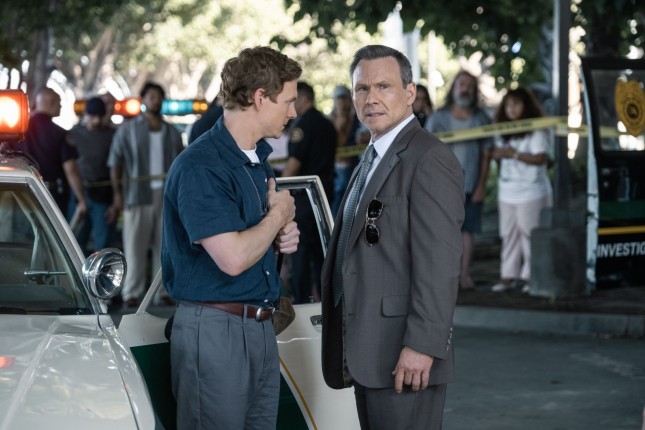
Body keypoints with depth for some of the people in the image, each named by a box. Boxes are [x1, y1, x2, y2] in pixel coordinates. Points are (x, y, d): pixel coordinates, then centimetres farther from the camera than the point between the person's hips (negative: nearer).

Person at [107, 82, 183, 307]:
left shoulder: (172, 133, 16)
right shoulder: (127, 130, 7)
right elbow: (115, 162, 3)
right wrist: (117, 194, -7)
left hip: (167, 195, 3)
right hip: (138, 195, -3)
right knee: (135, 244, -5)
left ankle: (163, 290, 8)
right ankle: (131, 293, -2)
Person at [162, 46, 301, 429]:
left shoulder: (259, 158, 12)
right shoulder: (200, 166, -17)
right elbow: (233, 258, -26)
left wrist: (282, 238, 4)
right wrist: (278, 216, -9)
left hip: (261, 325, 9)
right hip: (215, 327, -9)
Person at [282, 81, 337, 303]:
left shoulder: (303, 124, -13)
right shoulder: (327, 125, 13)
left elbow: (294, 162, -18)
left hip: (304, 194, -8)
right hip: (325, 191, 8)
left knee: (300, 248, -5)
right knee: (319, 247, 16)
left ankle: (301, 299, -5)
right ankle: (322, 293, 20)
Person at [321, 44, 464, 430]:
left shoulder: (430, 159, -11)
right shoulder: (373, 159, 19)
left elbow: (439, 261, -19)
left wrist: (422, 345, -23)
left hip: (405, 357, -9)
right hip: (369, 354, 9)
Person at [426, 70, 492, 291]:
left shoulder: (481, 119, 6)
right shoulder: (438, 117, 3)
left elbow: (486, 155, 5)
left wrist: (481, 185, -3)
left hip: (471, 186, 1)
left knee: (467, 229, 3)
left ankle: (464, 274, 8)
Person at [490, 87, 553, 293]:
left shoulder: (537, 131, -7)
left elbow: (540, 158, -17)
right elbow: (497, 155, 22)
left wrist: (513, 154, -18)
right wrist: (496, 153, -2)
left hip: (530, 193, -7)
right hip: (507, 192, 7)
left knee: (529, 235, -5)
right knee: (509, 235, 8)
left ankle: (531, 276, -1)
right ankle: (509, 276, 11)